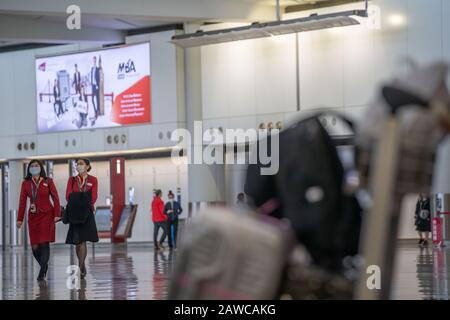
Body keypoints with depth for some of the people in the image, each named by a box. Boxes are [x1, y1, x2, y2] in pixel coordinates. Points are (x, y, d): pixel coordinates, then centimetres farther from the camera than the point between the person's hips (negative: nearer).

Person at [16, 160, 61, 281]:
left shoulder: (48, 181, 2)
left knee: (44, 243, -10)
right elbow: (22, 202, 7)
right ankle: (44, 265, 25)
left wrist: (57, 214, -10)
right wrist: (20, 219, 3)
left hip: (46, 215, -3)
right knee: (34, 246, 0)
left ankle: (42, 272, -5)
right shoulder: (25, 183, 7)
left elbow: (55, 198, -1)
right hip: (33, 216, 3)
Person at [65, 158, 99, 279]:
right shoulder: (72, 180, 13)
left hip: (87, 212, -3)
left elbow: (94, 197, -5)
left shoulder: (93, 180, 6)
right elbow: (68, 195, 1)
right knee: (77, 241, 5)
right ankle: (82, 268, 19)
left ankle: (81, 267, -14)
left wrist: (86, 205, -21)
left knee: (82, 240, -12)